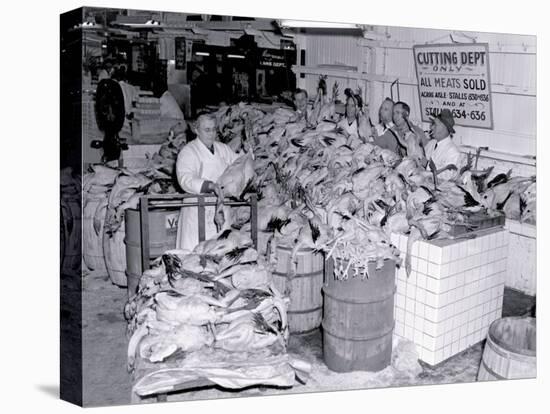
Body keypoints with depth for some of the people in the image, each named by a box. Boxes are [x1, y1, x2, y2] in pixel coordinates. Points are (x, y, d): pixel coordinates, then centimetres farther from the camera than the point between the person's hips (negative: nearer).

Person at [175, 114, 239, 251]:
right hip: (198, 213, -5)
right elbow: (186, 180, -18)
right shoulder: (188, 152, -4)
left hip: (221, 211, 5)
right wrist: (209, 185, -31)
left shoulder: (223, 149, 15)